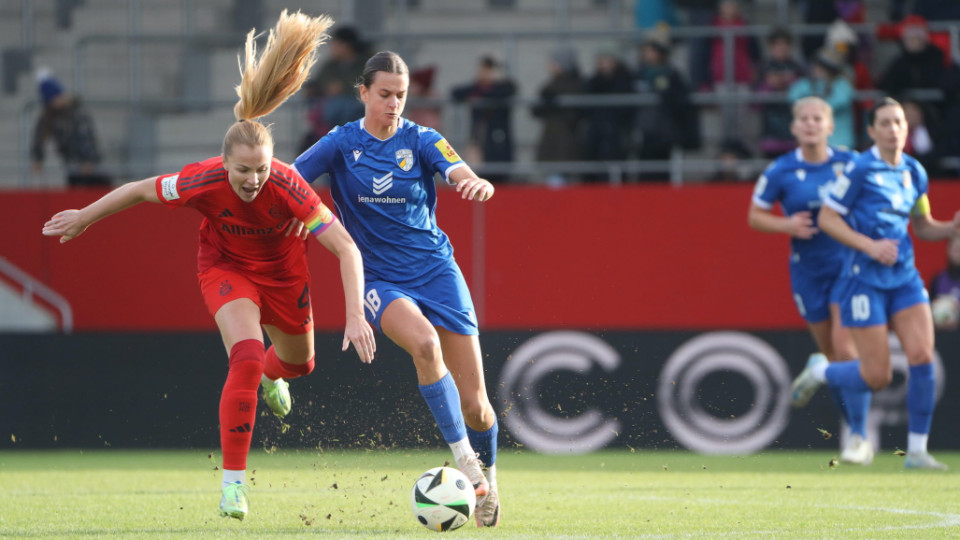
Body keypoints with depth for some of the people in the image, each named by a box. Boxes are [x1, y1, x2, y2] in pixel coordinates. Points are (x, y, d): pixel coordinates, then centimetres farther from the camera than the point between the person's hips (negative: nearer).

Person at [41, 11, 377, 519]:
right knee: (246, 360, -24)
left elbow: (346, 248, -37)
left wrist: (356, 317, -46)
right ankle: (233, 482, -16)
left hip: (282, 269, 2)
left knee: (299, 361, 22)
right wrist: (83, 218, -3)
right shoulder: (204, 182, -35)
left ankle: (272, 374, 63)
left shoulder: (288, 188, -37)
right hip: (225, 266, -2)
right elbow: (139, 190, -16)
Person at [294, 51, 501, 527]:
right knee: (424, 342, -36)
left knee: (474, 404, -1)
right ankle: (463, 458, -29)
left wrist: (478, 184, -42)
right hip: (379, 279, -1)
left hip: (436, 270, 1)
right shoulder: (340, 144, -1)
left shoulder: (421, 141, -2)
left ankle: (488, 479, 28)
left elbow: (462, 175, -19)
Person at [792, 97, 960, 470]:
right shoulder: (861, 169, -10)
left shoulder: (914, 173, 9)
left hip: (905, 278, 5)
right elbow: (827, 218, -9)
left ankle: (917, 450, -1)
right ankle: (818, 373, 26)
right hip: (865, 279, -5)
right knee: (877, 377, -6)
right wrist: (870, 246, -19)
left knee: (922, 357, -11)